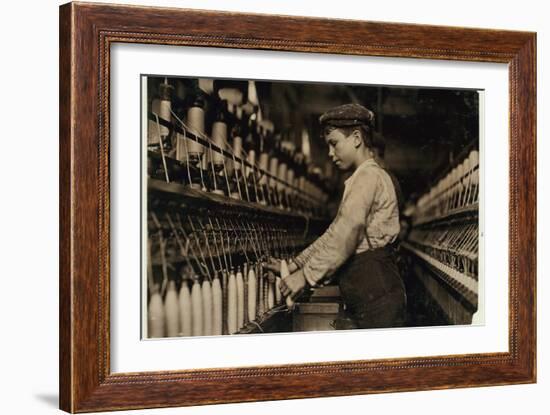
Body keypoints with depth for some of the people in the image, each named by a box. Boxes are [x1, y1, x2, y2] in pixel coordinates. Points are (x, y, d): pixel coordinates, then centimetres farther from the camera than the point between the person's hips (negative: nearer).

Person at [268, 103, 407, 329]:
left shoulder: (369, 176, -10)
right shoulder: (361, 180, 24)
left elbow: (346, 233, -20)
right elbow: (334, 234, 24)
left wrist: (307, 275, -19)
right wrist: (294, 265, 17)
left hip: (376, 295, -10)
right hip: (362, 302, 10)